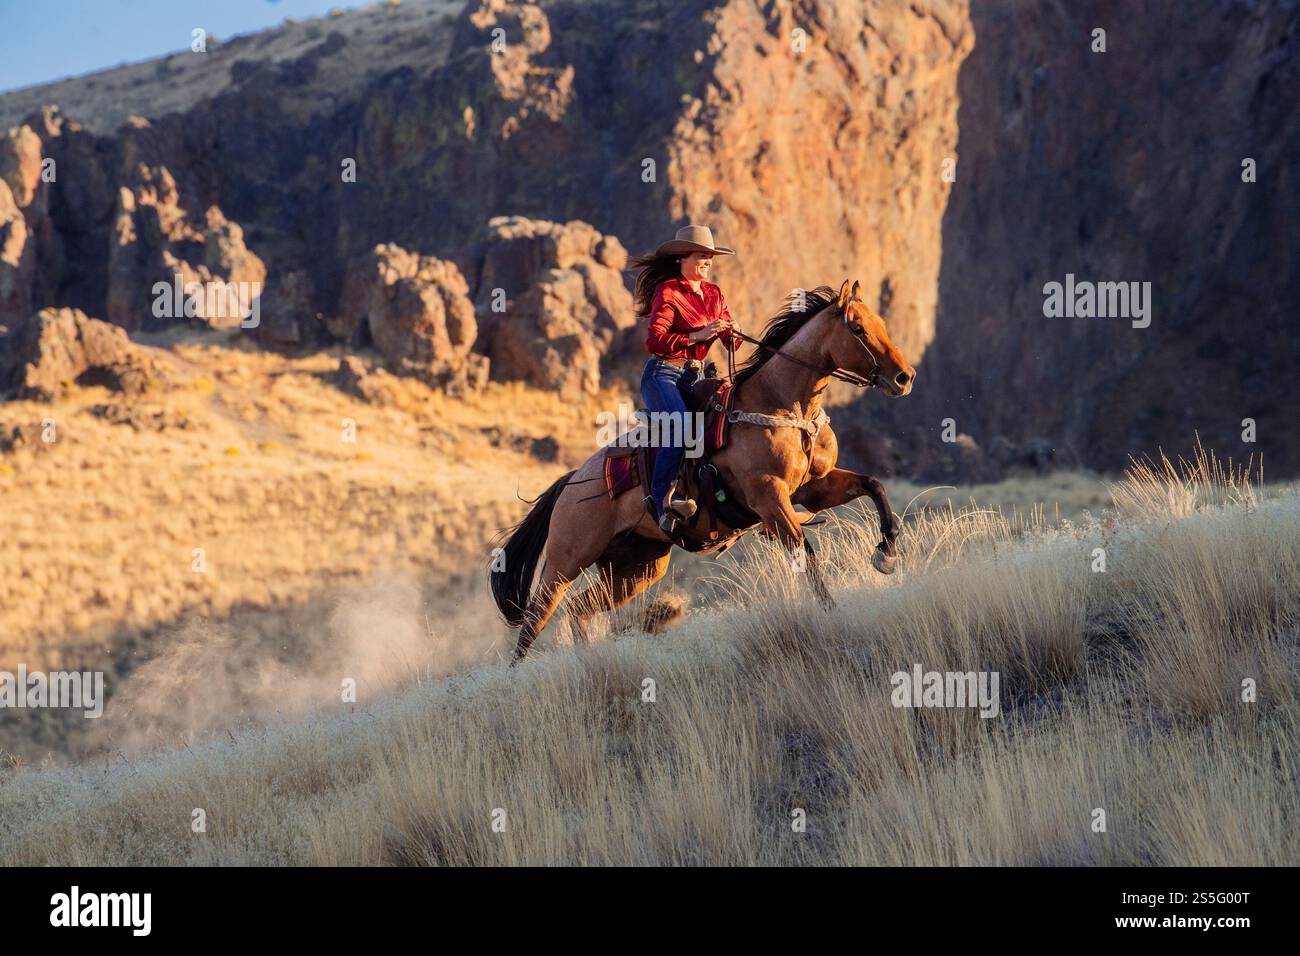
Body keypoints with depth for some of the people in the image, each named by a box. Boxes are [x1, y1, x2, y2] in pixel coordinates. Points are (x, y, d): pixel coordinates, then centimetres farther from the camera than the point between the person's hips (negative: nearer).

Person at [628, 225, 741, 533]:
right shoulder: (668, 292, -4)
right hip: (663, 374, -8)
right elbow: (654, 342, -15)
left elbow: (731, 341, 14)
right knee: (681, 422, -34)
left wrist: (730, 333, -10)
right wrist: (697, 336, -23)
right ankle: (664, 500, -39)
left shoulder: (714, 294, 16)